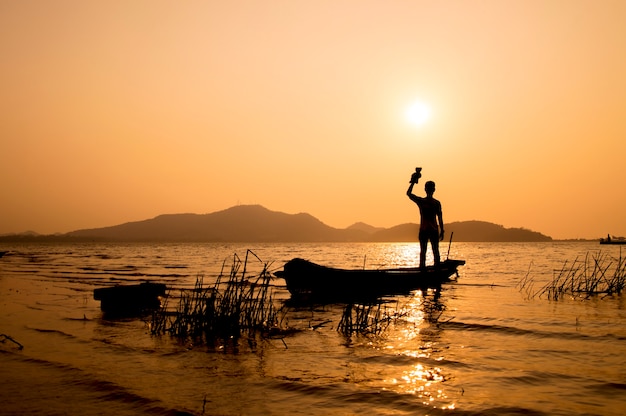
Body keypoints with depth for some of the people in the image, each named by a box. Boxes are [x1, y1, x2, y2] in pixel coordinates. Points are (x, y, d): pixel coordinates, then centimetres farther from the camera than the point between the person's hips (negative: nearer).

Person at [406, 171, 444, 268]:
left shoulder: (420, 201, -6)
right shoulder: (437, 203, -4)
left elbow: (408, 193, 8)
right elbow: (440, 219, -3)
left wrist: (413, 182, 10)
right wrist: (442, 231, 4)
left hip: (423, 230, 0)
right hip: (434, 230, 0)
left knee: (423, 251, 6)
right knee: (435, 251, 9)